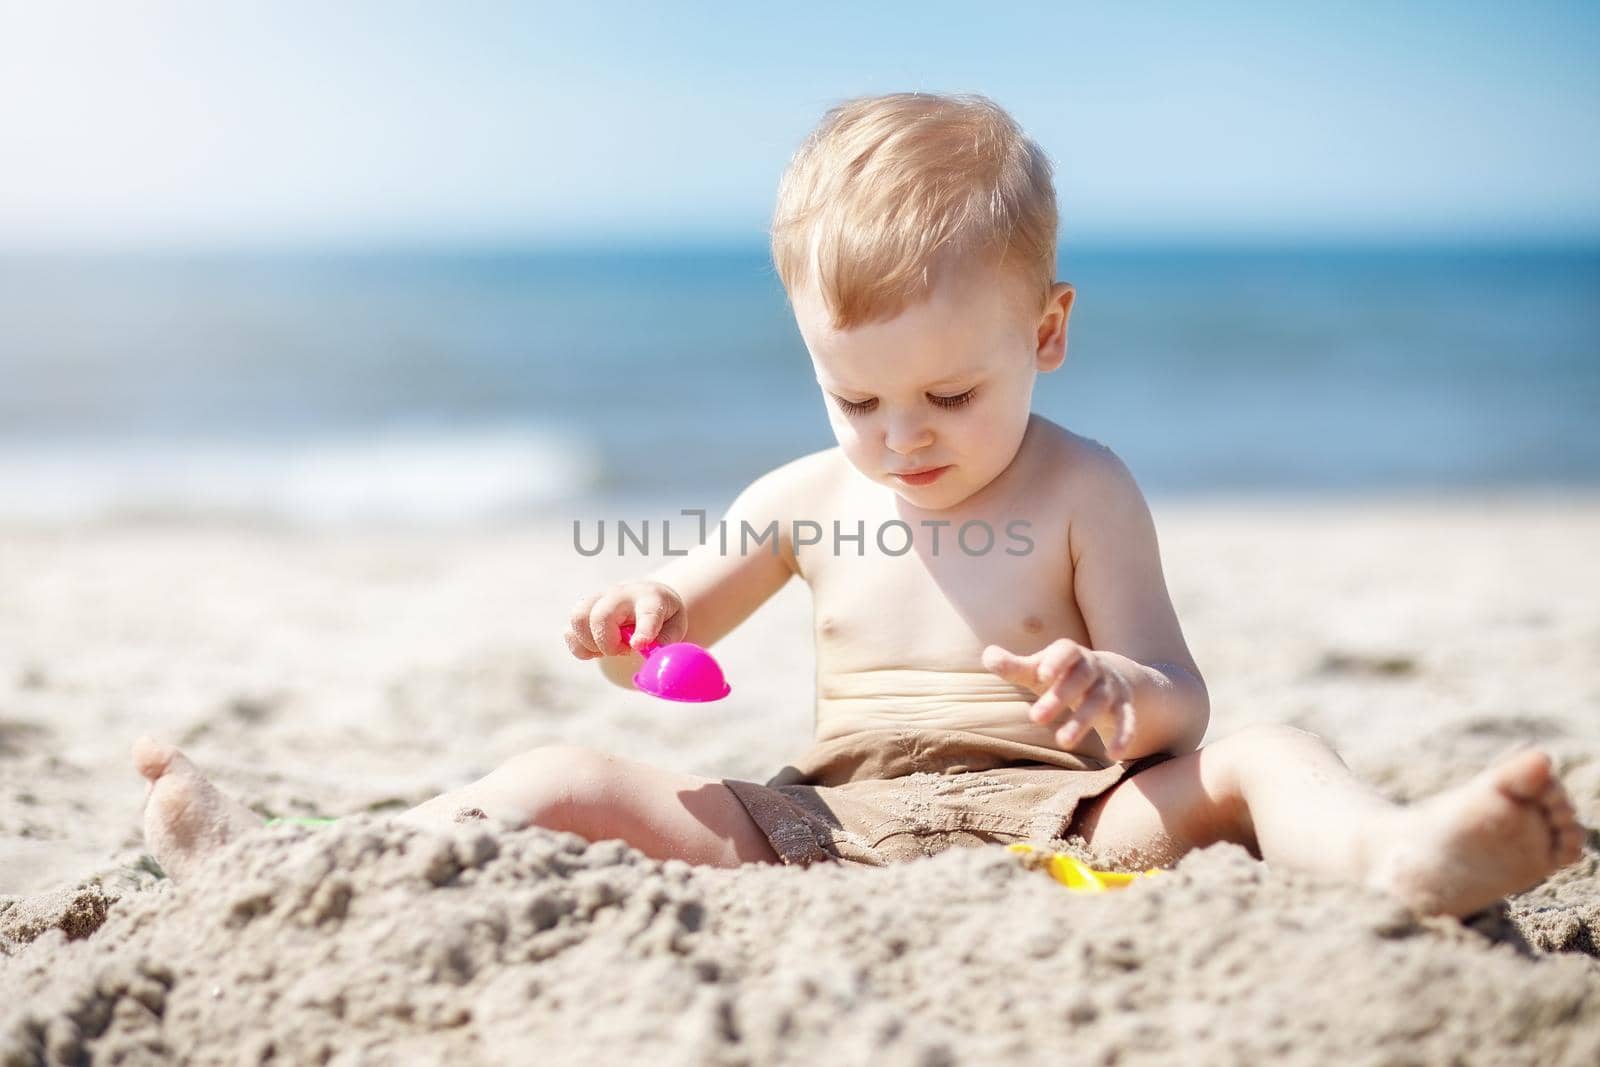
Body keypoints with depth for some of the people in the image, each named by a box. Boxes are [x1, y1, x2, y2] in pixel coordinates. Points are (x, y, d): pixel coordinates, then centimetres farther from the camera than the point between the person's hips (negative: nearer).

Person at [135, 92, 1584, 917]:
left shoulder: (1082, 493, 1)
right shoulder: (806, 499, 11)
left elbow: (1180, 699, -2)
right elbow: (680, 627, 20)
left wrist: (1111, 693, -27)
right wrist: (639, 623, -5)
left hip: (1049, 816, -3)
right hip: (827, 823, 4)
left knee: (1253, 755, -29)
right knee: (569, 782, -12)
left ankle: (1404, 852, -60)